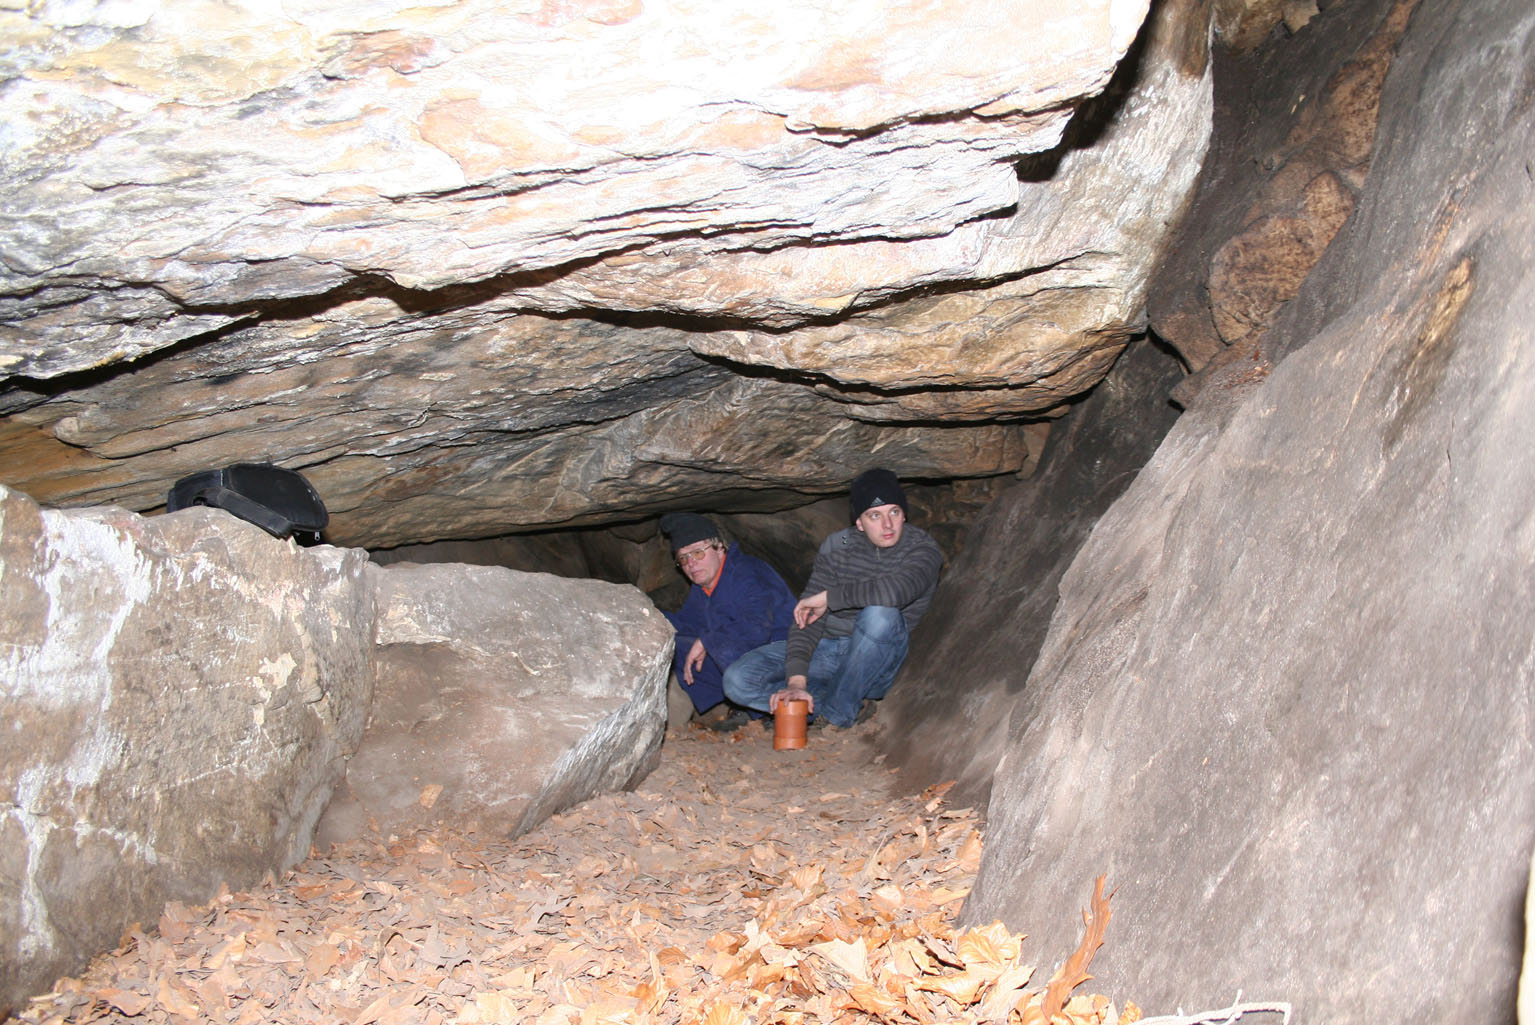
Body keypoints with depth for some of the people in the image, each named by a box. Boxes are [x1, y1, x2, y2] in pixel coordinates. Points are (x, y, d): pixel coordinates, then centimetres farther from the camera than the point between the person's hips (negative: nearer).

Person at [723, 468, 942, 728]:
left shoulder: (922, 548, -12)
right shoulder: (836, 547, -4)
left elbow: (895, 591, -35)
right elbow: (807, 618, -10)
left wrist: (826, 597, -23)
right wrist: (796, 681, -25)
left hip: (879, 666, -3)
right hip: (828, 650, 3)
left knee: (881, 615, -38)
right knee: (737, 680, -15)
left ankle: (836, 713, -19)